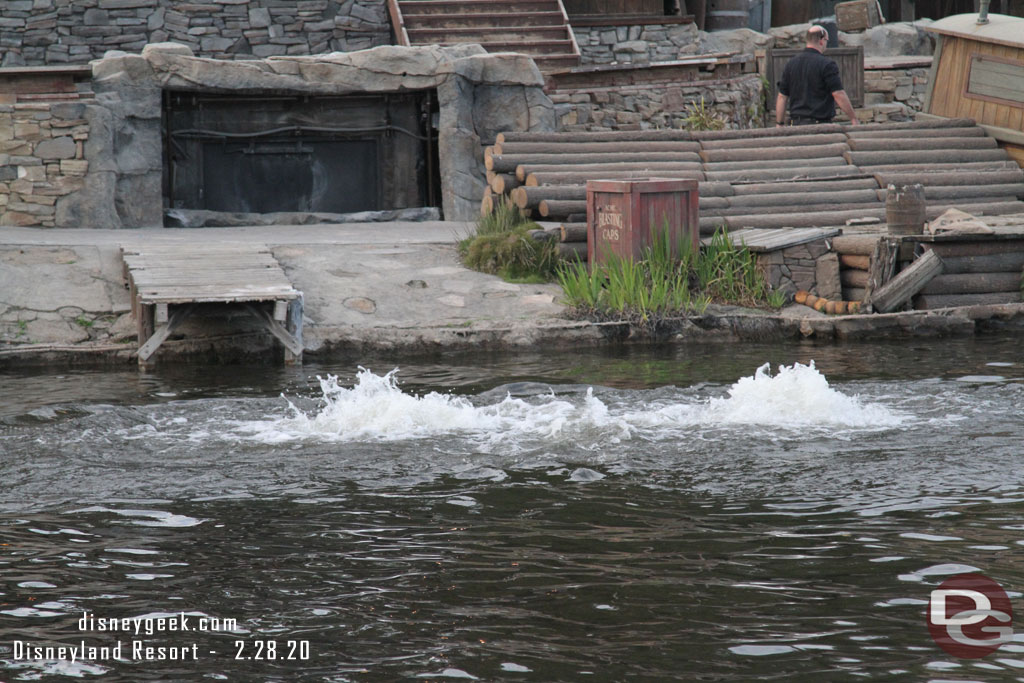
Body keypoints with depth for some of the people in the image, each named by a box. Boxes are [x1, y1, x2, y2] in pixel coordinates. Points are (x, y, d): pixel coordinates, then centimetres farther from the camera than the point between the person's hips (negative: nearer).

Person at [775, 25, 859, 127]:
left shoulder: (791, 64, 9)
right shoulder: (826, 64, -9)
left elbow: (782, 97, 11)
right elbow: (839, 95, -12)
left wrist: (779, 124, 16)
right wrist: (854, 119, -4)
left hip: (796, 122, 6)